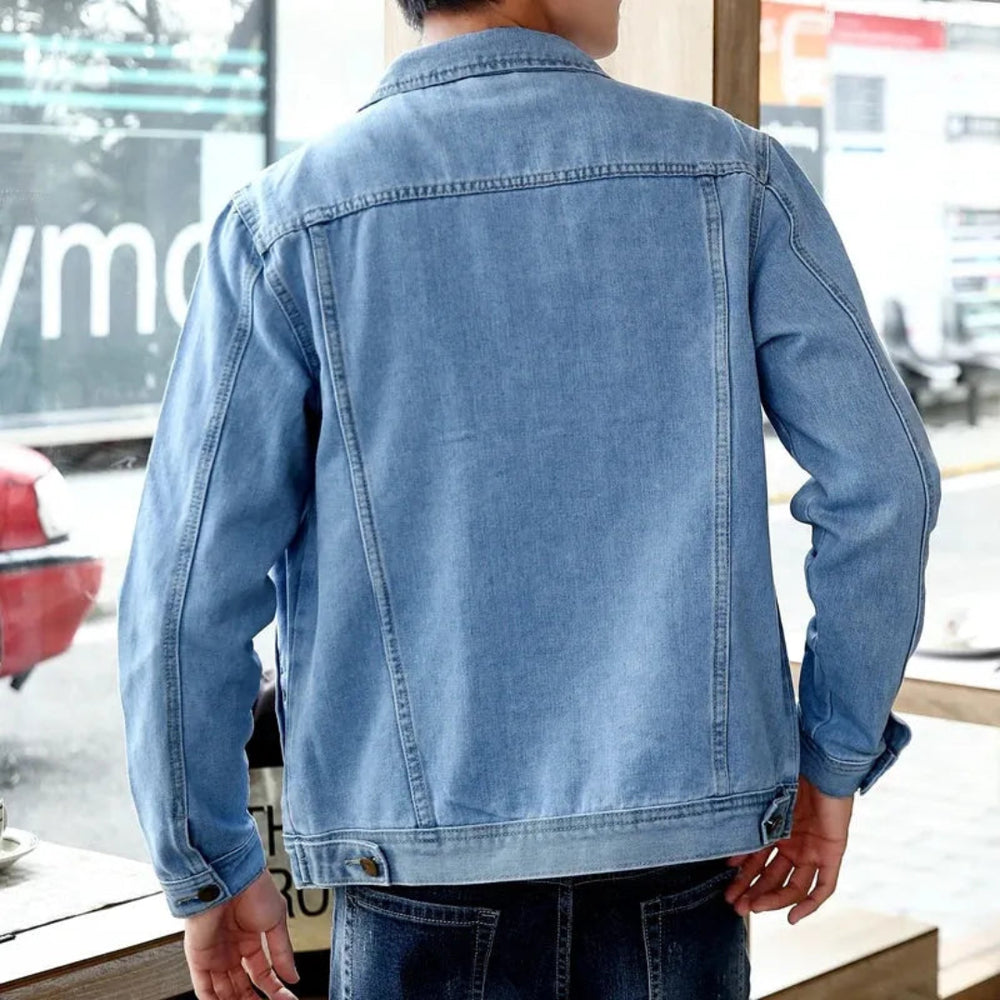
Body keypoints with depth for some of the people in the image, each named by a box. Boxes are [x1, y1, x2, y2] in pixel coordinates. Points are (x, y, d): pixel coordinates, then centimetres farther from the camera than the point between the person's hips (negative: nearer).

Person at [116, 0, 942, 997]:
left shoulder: (288, 219, -5)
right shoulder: (730, 174, -1)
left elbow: (190, 580, -7)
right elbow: (881, 482, -4)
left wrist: (207, 874, 5)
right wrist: (832, 763, 6)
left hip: (428, 859, -1)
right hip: (685, 845, 1)